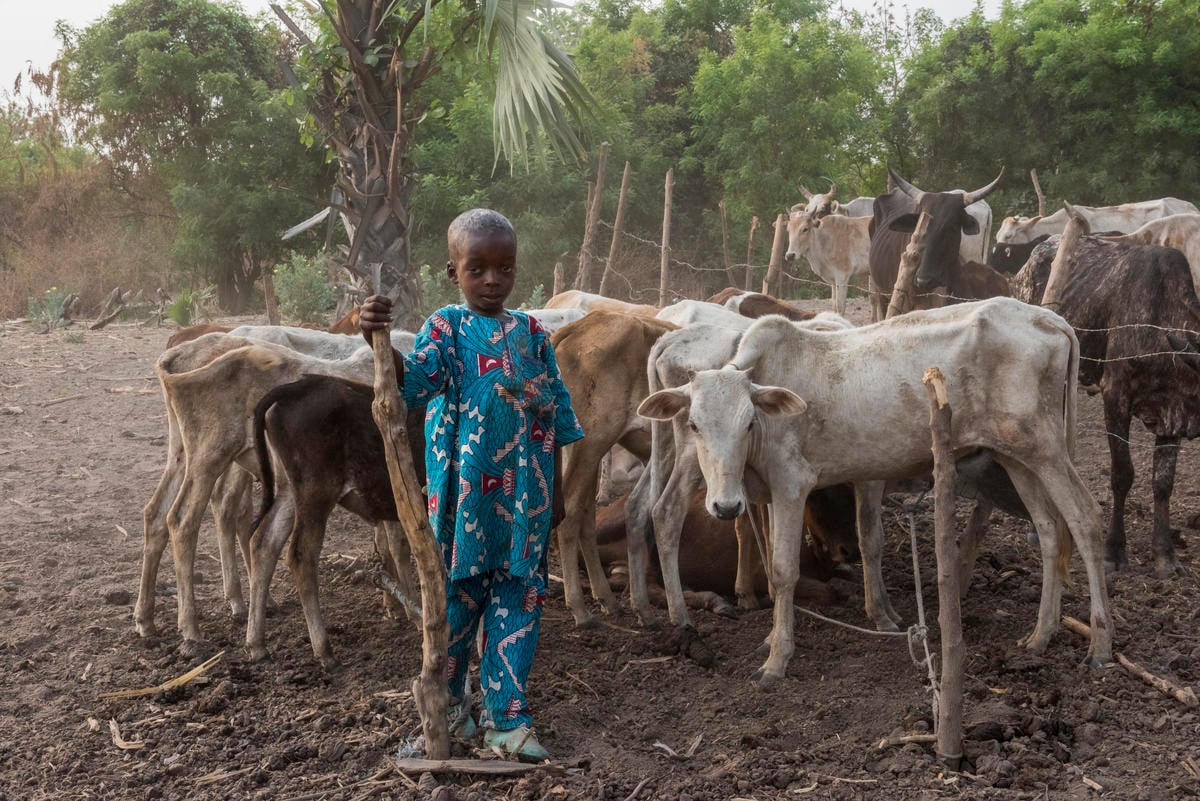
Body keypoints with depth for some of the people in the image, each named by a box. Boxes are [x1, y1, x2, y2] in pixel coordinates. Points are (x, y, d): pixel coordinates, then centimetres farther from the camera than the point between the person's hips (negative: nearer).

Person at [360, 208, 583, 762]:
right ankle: (447, 704, 25)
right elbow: (414, 380, -21)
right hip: (464, 497, -3)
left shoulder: (532, 333, 8)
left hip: (525, 498, 4)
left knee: (518, 602, 6)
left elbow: (554, 411, 13)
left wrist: (554, 489, 13)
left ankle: (506, 718, 14)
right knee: (457, 596, 6)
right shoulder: (447, 327, -3)